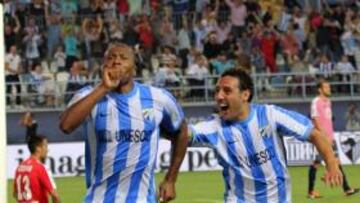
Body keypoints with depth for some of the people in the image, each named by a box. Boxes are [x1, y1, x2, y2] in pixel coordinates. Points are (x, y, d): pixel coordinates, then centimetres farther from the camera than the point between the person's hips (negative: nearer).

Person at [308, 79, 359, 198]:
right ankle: (310, 191, 8)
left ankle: (346, 189, 3)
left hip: (330, 138, 8)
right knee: (316, 163, -1)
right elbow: (316, 121, -18)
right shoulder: (316, 102, -12)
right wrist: (325, 136, -22)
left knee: (336, 161, 4)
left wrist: (330, 136, 18)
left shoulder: (328, 101, 13)